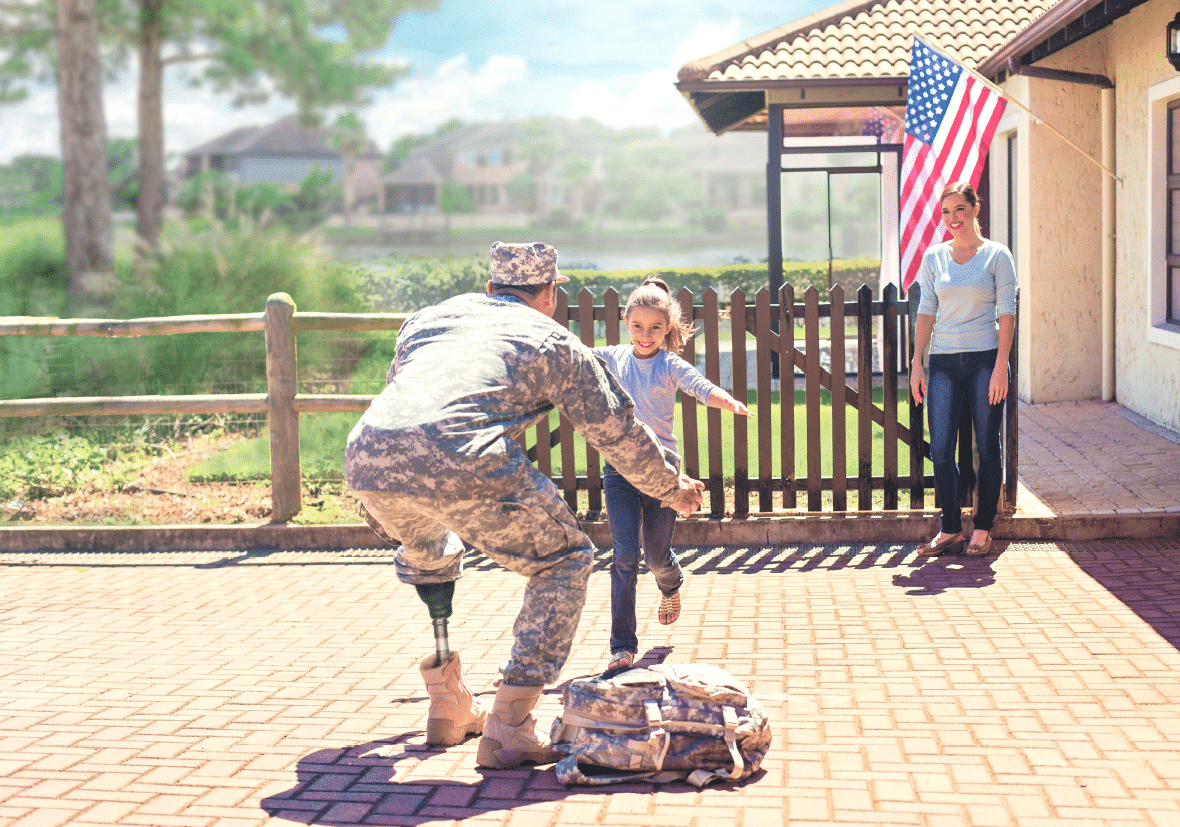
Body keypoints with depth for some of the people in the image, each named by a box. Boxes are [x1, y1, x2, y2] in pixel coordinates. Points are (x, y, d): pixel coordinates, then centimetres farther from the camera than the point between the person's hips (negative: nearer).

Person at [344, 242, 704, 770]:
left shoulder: (430, 317, 35)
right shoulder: (553, 340, 23)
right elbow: (617, 431, 27)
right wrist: (672, 489, 46)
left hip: (365, 457, 6)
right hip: (460, 464, -5)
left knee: (426, 552, 37)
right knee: (565, 564, 15)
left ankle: (447, 708, 37)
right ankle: (507, 730, 7)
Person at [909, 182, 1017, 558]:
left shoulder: (997, 255, 1)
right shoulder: (933, 257, 9)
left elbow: (1006, 314, -3)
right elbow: (926, 313, 10)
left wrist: (1001, 366, -11)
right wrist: (916, 364, 3)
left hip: (985, 358, -2)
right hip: (944, 361, 3)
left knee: (987, 447, 2)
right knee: (940, 449, -2)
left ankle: (983, 529, 12)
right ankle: (950, 528, 9)